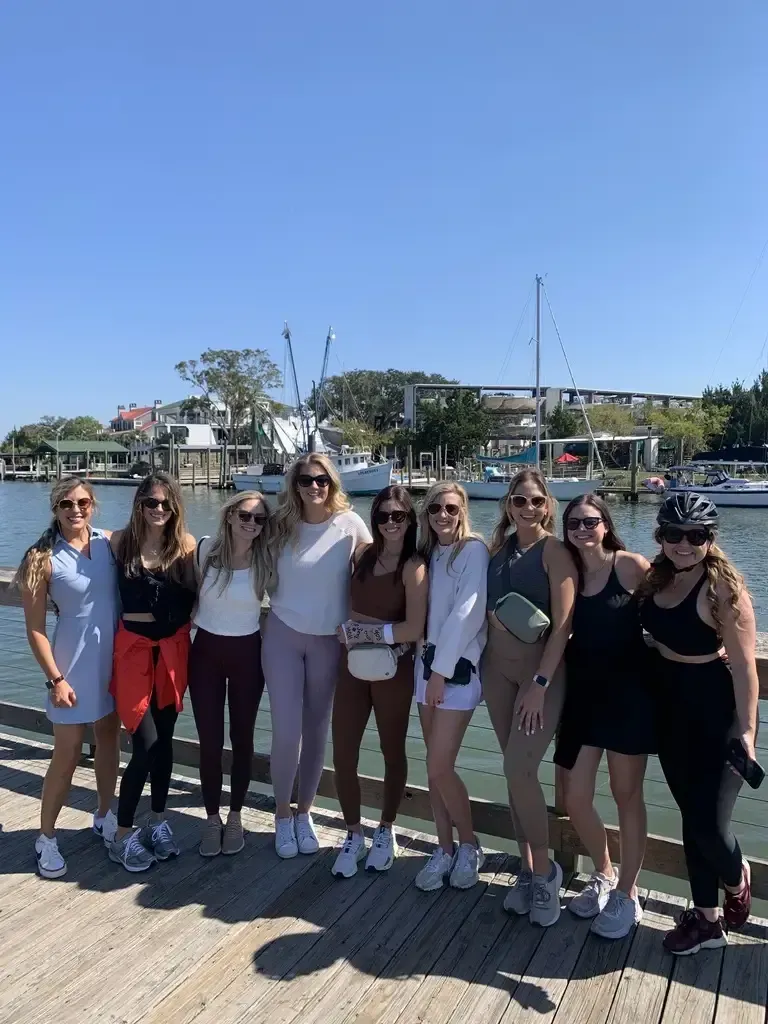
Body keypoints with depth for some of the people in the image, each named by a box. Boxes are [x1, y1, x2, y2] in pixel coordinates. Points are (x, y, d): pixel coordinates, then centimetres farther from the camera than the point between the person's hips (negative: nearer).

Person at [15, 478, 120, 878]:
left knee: (109, 738, 17)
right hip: (74, 665, -4)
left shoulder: (110, 542, -3)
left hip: (114, 658, 4)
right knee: (67, 753, 4)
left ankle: (104, 816, 36)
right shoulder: (43, 558, -12)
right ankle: (46, 838, 23)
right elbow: (35, 627, -10)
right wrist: (55, 678, -12)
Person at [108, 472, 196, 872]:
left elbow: (195, 597, 1)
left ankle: (157, 822, 32)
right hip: (133, 647, -2)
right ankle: (123, 836, 15)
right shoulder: (121, 541, -4)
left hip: (173, 649, 2)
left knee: (164, 740, 13)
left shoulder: (186, 545, -2)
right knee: (146, 745, -4)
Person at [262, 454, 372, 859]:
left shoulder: (350, 524, -8)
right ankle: (283, 815, 21)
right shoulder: (283, 525, -4)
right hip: (283, 635, 0)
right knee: (286, 731, -2)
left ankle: (304, 812, 30)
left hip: (329, 640, 0)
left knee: (316, 729, 11)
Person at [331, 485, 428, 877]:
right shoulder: (362, 554, 3)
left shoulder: (414, 567, -13)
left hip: (393, 669, -4)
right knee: (342, 754, 4)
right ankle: (353, 834, 25)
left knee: (392, 751, 14)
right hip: (353, 665, 4)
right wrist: (386, 629, -8)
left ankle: (386, 832, 35)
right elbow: (348, 608, 9)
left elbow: (414, 629, -20)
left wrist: (362, 630, -11)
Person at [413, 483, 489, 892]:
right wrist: (429, 666, 0)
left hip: (458, 667, -6)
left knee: (440, 767, -6)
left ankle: (470, 846, 17)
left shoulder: (473, 550, -9)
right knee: (435, 767, 10)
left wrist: (442, 671, -17)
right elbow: (423, 612, 11)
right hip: (427, 661, 6)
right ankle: (444, 848, 24)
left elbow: (466, 614, -17)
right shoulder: (428, 552, 13)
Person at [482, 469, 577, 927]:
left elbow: (563, 624, -15)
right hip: (498, 667, 5)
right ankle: (527, 868, 25)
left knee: (520, 770, -12)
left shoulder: (554, 550, -10)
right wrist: (497, 619, -6)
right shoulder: (499, 548, 7)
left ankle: (545, 871, 10)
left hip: (543, 668, -5)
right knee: (515, 770, 10)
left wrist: (540, 684, -18)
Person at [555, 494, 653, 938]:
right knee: (576, 799, 7)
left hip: (628, 691, -4)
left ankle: (627, 895, 27)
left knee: (627, 795, 8)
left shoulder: (631, 565, -8)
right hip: (583, 692, 4)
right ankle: (604, 875, 34)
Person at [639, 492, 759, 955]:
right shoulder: (658, 577, 0)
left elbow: (744, 664, -19)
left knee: (709, 823, -2)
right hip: (672, 708, 6)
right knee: (691, 816, 15)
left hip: (717, 713, -6)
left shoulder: (724, 587, -20)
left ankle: (738, 881, 34)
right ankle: (707, 918, 32)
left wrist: (746, 730, -19)